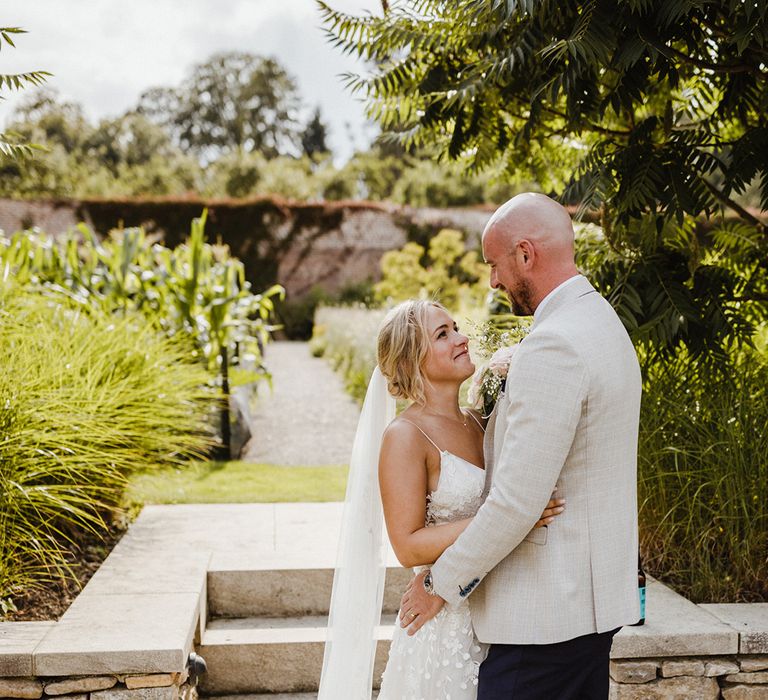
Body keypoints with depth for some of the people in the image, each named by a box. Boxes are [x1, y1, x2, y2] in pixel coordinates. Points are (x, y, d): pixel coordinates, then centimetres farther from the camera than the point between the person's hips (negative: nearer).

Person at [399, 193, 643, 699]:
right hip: (592, 598, 10)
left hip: (545, 615, -10)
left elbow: (518, 502, -23)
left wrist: (442, 583, -12)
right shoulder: (603, 322, 12)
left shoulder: (553, 347, -21)